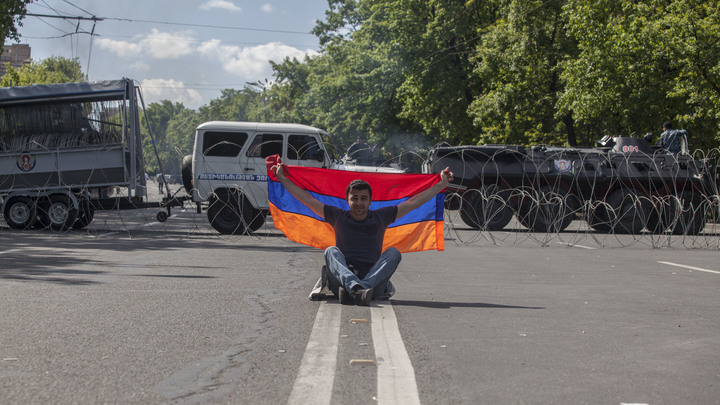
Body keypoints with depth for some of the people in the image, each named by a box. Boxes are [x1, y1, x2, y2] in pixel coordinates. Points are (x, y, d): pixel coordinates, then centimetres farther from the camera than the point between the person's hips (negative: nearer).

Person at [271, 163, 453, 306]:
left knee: (393, 252, -22)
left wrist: (442, 184, 18)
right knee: (331, 251, -24)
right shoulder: (338, 217, 13)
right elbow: (306, 198, 15)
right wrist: (281, 178, 16)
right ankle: (356, 289, -54)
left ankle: (352, 291, -44)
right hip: (341, 280, 0)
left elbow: (414, 202, 17)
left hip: (374, 282, 1)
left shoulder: (380, 217, 14)